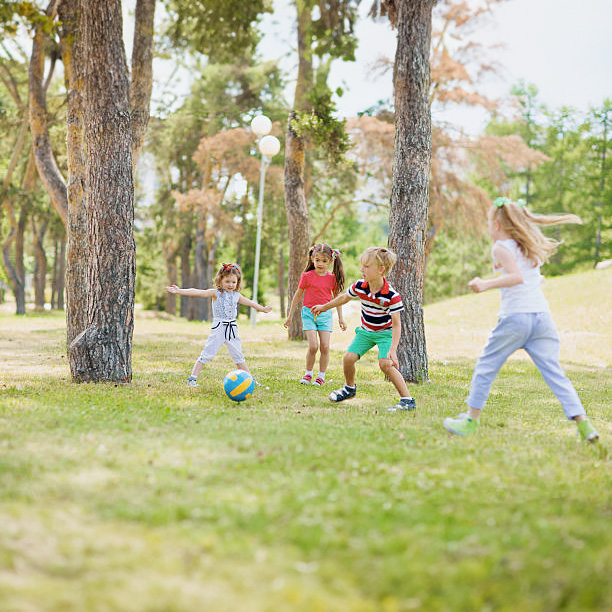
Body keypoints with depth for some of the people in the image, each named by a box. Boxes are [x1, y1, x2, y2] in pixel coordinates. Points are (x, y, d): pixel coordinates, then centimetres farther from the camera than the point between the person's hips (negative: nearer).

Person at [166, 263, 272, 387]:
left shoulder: (236, 295, 11)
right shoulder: (216, 293, -5)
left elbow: (250, 303, 28)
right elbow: (199, 292, -17)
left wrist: (263, 309, 42)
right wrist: (179, 291, -29)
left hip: (232, 329, 5)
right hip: (218, 328, -4)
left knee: (238, 356, 13)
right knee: (206, 355, -6)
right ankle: (192, 379, -3)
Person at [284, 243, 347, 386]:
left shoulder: (332, 278, 2)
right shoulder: (307, 276, -4)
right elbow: (297, 296, 6)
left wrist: (341, 318, 14)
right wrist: (289, 316, 10)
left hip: (325, 315, 2)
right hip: (309, 313, -2)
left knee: (325, 347, -5)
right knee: (313, 346, -12)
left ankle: (321, 376, 9)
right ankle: (308, 373, 8)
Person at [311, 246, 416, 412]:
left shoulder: (392, 296, -29)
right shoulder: (359, 287, -14)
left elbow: (397, 324, -26)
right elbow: (344, 298, 9)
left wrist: (393, 350, -34)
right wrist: (324, 307, 20)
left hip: (386, 332, -5)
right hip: (366, 331, 5)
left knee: (385, 364, -24)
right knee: (348, 358, -5)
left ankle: (407, 400, -17)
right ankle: (350, 388, 26)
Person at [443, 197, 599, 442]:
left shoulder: (500, 248, -1)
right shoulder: (531, 248, 20)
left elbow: (516, 276, -15)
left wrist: (486, 284, -16)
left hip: (515, 317, -6)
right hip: (542, 316, 6)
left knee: (485, 367, 8)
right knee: (554, 373, 3)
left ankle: (471, 420, 13)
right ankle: (582, 422, -8)